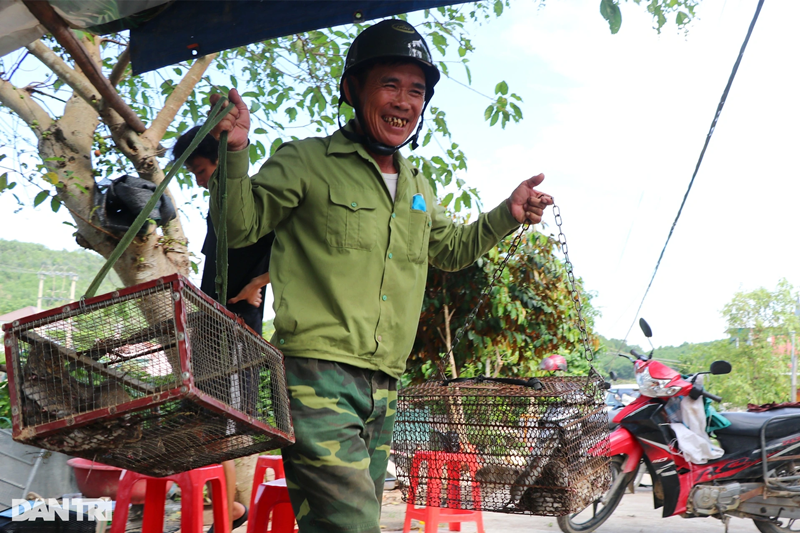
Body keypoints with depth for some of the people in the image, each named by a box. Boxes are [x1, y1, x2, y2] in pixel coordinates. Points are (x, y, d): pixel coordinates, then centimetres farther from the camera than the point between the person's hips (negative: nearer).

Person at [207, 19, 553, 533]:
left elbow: (452, 249, 34)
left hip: (382, 392, 8)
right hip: (317, 376, -7)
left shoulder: (418, 189, 20)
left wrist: (507, 215, 20)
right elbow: (240, 226, -4)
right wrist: (235, 153, -20)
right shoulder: (306, 162, -1)